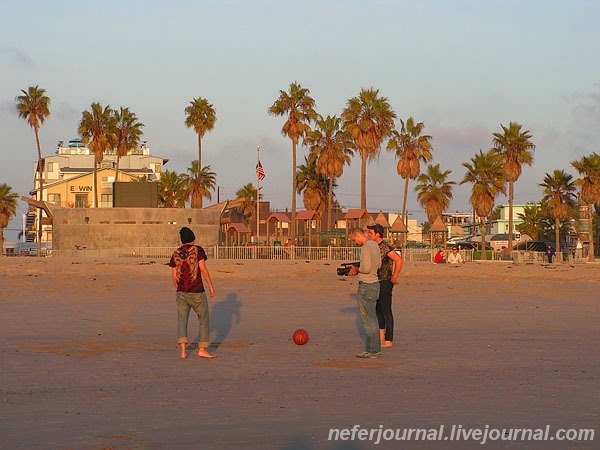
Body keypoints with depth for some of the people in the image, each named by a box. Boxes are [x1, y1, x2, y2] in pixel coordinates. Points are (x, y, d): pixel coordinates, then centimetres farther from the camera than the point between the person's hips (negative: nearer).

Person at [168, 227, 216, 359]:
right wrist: (211, 286, -8)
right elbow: (203, 268, -14)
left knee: (182, 321, 6)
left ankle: (183, 351, -8)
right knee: (204, 320, 11)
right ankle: (202, 349, 7)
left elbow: (174, 275, 7)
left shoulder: (176, 253, 5)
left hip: (182, 292, 3)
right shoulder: (198, 250, -6)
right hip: (197, 292, -3)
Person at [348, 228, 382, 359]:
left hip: (367, 286, -10)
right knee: (372, 319, 13)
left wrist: (356, 269, -5)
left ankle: (373, 350, -5)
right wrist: (358, 270, 16)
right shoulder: (374, 245, 13)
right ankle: (374, 349, 16)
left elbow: (366, 268, -25)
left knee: (368, 319, -6)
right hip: (374, 284, 10)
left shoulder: (366, 247, -17)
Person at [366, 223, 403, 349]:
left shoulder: (385, 248, -18)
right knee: (378, 311, 13)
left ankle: (388, 341, -2)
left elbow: (399, 260, -25)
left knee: (386, 311, -6)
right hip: (376, 283, 10)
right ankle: (381, 338, 21)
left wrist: (394, 278, -20)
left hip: (385, 283, -10)